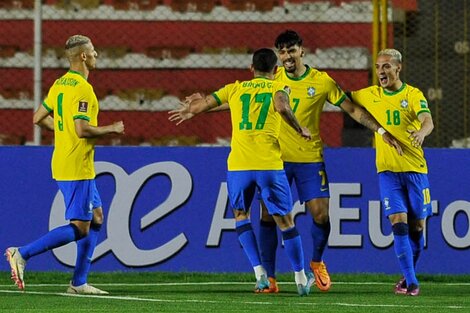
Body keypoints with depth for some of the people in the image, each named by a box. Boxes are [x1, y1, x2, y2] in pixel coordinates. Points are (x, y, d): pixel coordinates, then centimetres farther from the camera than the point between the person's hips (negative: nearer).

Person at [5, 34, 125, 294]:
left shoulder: (59, 84, 11)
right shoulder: (82, 88, -17)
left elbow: (39, 118, 17)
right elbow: (82, 129, -25)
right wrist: (110, 129, -10)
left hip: (62, 164, 10)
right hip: (77, 168, -10)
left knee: (96, 217, 15)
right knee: (79, 228, -7)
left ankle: (79, 283, 14)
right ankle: (22, 254, -12)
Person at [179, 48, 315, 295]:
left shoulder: (234, 89, 15)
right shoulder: (278, 88, 8)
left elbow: (196, 107, 18)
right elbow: (282, 107, -16)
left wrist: (197, 102, 41)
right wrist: (300, 130, -3)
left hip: (238, 165, 2)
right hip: (269, 164, -2)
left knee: (240, 215, 21)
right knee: (285, 220, 9)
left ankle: (260, 274, 7)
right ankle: (301, 279, 12)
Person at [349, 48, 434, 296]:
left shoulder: (413, 95, -2)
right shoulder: (370, 95, 9)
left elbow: (428, 121, -19)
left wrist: (422, 132, -40)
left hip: (415, 168, -1)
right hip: (387, 170, 1)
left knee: (417, 225, 4)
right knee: (399, 222, -12)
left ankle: (410, 275, 25)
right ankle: (410, 281, -11)